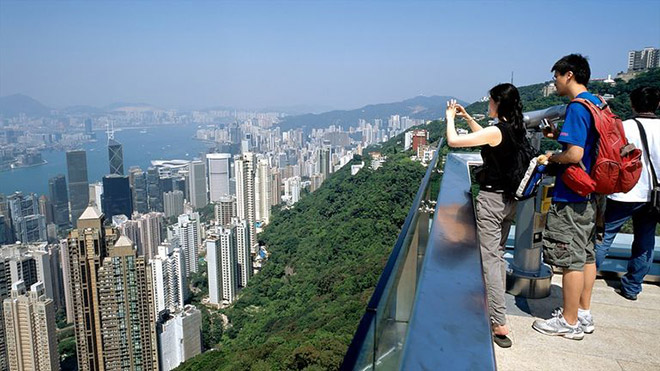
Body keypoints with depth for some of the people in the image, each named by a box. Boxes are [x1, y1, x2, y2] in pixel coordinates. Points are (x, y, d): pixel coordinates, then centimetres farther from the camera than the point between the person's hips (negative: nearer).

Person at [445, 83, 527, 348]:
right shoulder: (516, 130, 6)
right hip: (509, 199, 9)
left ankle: (499, 324, -5)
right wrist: (466, 117, 25)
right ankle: (496, 303, 37)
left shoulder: (496, 131, -20)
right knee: (498, 253, 21)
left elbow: (453, 141, -17)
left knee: (489, 258, -5)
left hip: (491, 198, -9)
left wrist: (450, 118, 0)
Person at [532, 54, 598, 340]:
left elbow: (574, 154, -26)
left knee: (571, 258, 0)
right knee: (586, 254, 17)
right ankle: (583, 313, 30)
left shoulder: (577, 108, -18)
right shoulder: (597, 103, 12)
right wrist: (560, 135, 13)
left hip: (572, 196, -10)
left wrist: (551, 157, -8)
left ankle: (570, 323, 11)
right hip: (592, 194, 10)